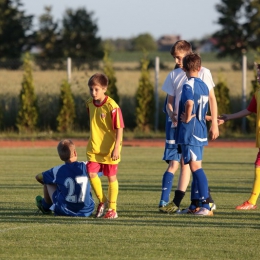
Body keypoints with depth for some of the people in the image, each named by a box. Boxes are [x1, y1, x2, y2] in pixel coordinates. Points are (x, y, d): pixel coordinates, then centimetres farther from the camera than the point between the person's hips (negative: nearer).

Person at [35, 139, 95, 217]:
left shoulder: (57, 170, -8)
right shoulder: (86, 166, -8)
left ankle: (46, 206, 43)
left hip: (64, 211, -2)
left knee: (48, 182, 19)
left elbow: (38, 177, 12)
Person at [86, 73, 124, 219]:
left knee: (111, 177, 5)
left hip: (109, 150, -5)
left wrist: (116, 148, -19)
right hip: (94, 148, 5)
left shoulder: (112, 106, -18)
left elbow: (119, 129, -16)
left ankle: (112, 209, 15)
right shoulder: (90, 104, 2)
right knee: (92, 173, -7)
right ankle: (102, 201, 14)